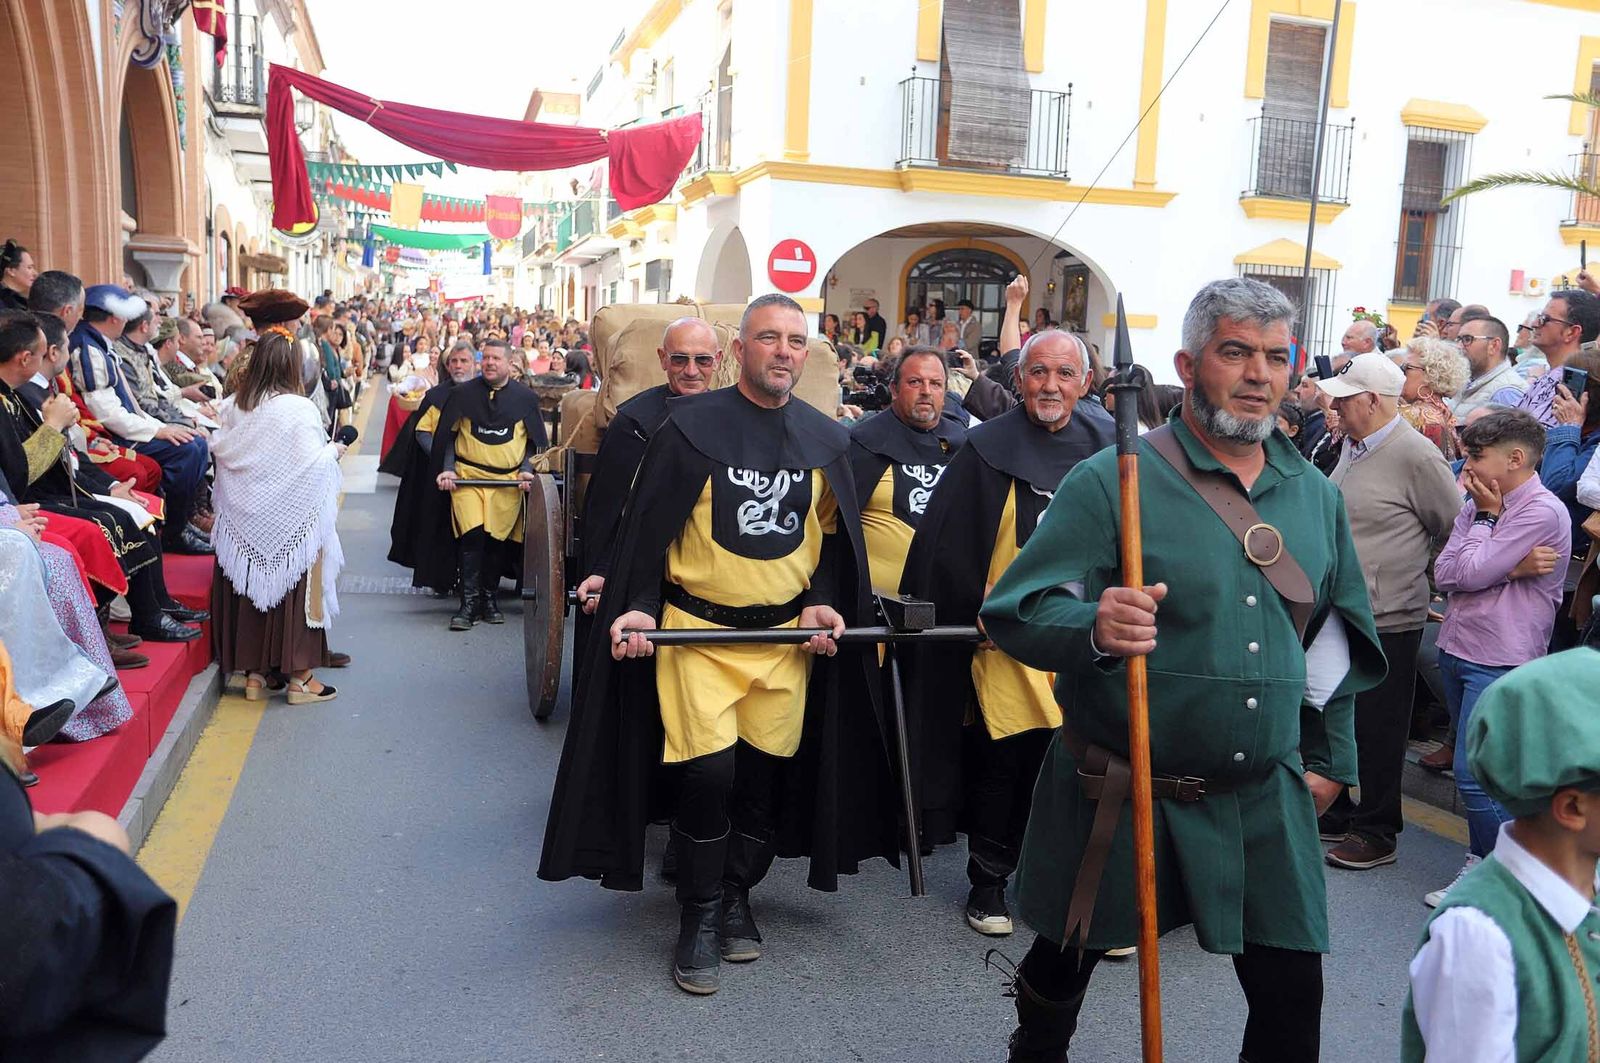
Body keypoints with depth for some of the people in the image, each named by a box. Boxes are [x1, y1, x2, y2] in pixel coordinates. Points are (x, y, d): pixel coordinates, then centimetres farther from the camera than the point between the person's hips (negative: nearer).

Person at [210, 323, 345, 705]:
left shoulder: (231, 407, 1)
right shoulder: (300, 409, -14)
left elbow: (219, 451, 8)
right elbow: (312, 463, -15)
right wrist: (334, 451, 4)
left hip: (243, 522, 4)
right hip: (291, 523, -4)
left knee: (248, 588, 12)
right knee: (292, 590, 4)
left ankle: (252, 672, 19)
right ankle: (299, 676, 8)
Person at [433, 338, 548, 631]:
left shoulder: (525, 397, 5)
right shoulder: (462, 394, 4)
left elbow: (536, 441, 10)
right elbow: (446, 435, 9)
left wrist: (527, 470, -4)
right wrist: (447, 469, -3)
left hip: (508, 480, 1)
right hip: (467, 475, -1)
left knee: (498, 540, 5)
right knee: (472, 535, -15)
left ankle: (490, 599, 21)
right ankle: (469, 603, -9)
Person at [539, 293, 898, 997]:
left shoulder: (825, 441, 6)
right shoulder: (692, 426, -5)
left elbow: (837, 539, 15)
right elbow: (647, 528, -2)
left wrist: (824, 601, 0)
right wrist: (638, 607, -13)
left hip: (788, 634, 4)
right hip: (698, 629, -3)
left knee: (765, 776, 7)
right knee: (708, 774, -10)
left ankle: (736, 896, 30)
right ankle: (700, 918, 11)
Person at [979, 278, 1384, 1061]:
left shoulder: (1316, 496, 7)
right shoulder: (1110, 481, -12)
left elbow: (1339, 635, 19)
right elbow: (1015, 613, -18)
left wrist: (1329, 757, 17)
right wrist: (1092, 628, -37)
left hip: (1266, 801, 4)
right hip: (1118, 793, -3)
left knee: (1293, 995, 7)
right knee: (1066, 963, 17)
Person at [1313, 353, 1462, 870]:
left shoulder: (1415, 455, -17)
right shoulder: (1352, 444, 7)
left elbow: (1454, 528, -10)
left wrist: (1408, 566, 1)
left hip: (1386, 619, -8)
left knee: (1377, 730, 4)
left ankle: (1377, 832, 20)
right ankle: (1334, 814, 33)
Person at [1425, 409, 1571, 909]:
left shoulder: (1543, 512, -14)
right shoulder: (1480, 505, 11)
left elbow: (1472, 573, -19)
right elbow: (1444, 574, 0)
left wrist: (1486, 517, -6)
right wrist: (1510, 567, -14)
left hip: (1500, 662, -8)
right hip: (1458, 648, 8)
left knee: (1476, 776, -7)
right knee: (1474, 772, 14)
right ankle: (1481, 865, 25)